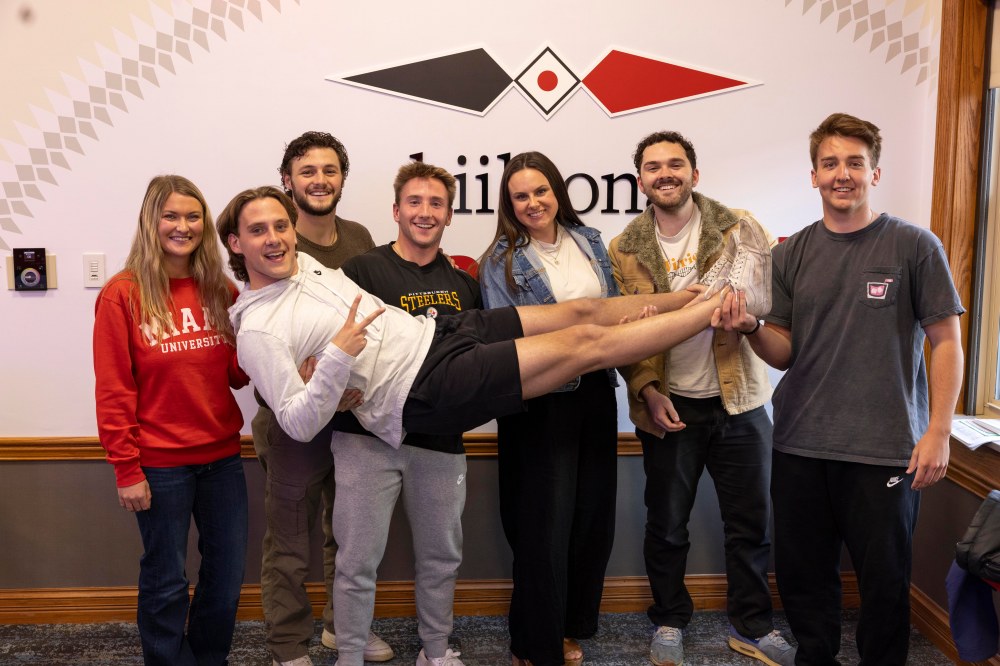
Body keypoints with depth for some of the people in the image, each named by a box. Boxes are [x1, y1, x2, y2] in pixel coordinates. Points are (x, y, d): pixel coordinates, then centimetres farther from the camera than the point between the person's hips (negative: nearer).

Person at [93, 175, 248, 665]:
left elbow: (237, 374, 5)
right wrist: (126, 470, -11)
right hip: (160, 464, -4)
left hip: (221, 455, 5)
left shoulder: (221, 290, 4)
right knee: (166, 584, 9)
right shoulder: (123, 295, -9)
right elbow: (113, 391, -9)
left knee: (228, 575, 15)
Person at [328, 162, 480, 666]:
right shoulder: (364, 269, -5)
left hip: (441, 439, 5)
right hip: (369, 435, -4)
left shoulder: (463, 285, 11)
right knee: (359, 558, 3)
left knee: (441, 554, 17)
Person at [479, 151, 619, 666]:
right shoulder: (501, 261, -6)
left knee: (594, 514, 11)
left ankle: (572, 624, 31)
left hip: (595, 391, 5)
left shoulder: (588, 240, 9)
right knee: (546, 523, 0)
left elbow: (613, 307, 17)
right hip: (540, 401, -5)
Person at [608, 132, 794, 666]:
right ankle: (669, 622, 33)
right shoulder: (625, 251, 0)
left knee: (751, 522, 11)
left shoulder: (738, 228, -2)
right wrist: (647, 391, -12)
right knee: (666, 525, 12)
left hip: (739, 401, 0)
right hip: (669, 406, 0)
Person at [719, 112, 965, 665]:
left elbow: (946, 342, -2)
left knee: (884, 578, 8)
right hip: (800, 446, 3)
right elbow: (784, 352, 7)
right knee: (801, 573, 13)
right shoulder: (792, 254, 6)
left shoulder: (914, 247, -3)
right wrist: (750, 329, -14)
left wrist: (938, 432, -9)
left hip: (886, 449, -3)